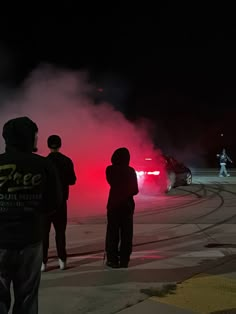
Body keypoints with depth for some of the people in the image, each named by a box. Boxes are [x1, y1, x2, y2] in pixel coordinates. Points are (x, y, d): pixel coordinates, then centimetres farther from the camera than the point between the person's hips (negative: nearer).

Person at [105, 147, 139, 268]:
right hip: (128, 205, 1)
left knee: (113, 232, 6)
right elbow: (135, 190, 1)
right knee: (126, 234, 8)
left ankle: (113, 259, 6)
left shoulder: (110, 169, -7)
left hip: (114, 204, -1)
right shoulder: (131, 171, -5)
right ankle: (124, 260, 9)